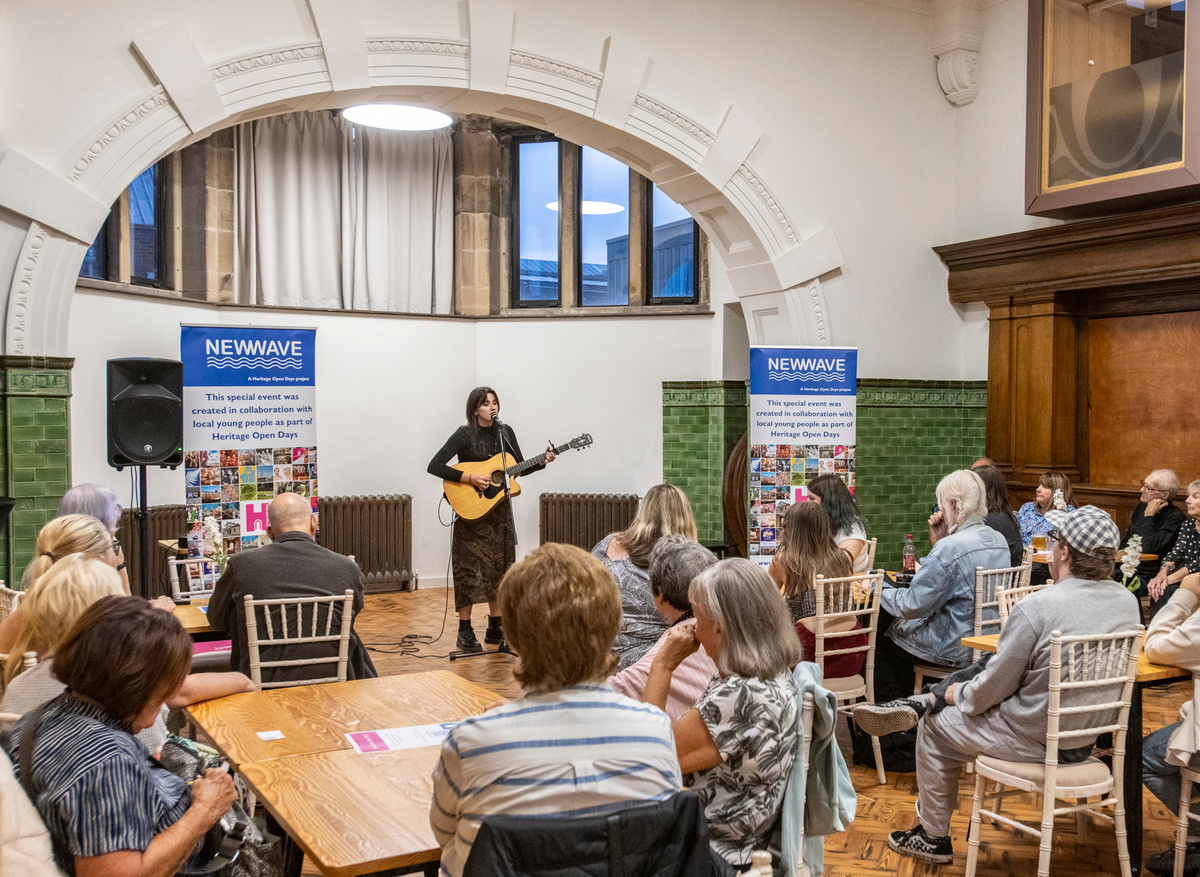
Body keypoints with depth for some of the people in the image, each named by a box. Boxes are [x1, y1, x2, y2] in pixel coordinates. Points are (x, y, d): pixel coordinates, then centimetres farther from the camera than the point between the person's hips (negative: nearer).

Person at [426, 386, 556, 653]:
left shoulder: (505, 432, 7)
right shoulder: (464, 435, -10)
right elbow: (434, 466, -18)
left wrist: (542, 461, -5)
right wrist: (470, 478, -23)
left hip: (499, 510, 6)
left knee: (499, 567, 9)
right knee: (471, 569, -5)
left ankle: (495, 628, 19)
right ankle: (465, 632, 3)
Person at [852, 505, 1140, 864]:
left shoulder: (1036, 607, -27)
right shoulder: (1127, 601, -4)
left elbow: (994, 686, -18)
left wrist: (957, 694, 4)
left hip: (1036, 740, -7)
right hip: (1090, 735, 7)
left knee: (935, 726, 15)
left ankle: (934, 838, 29)